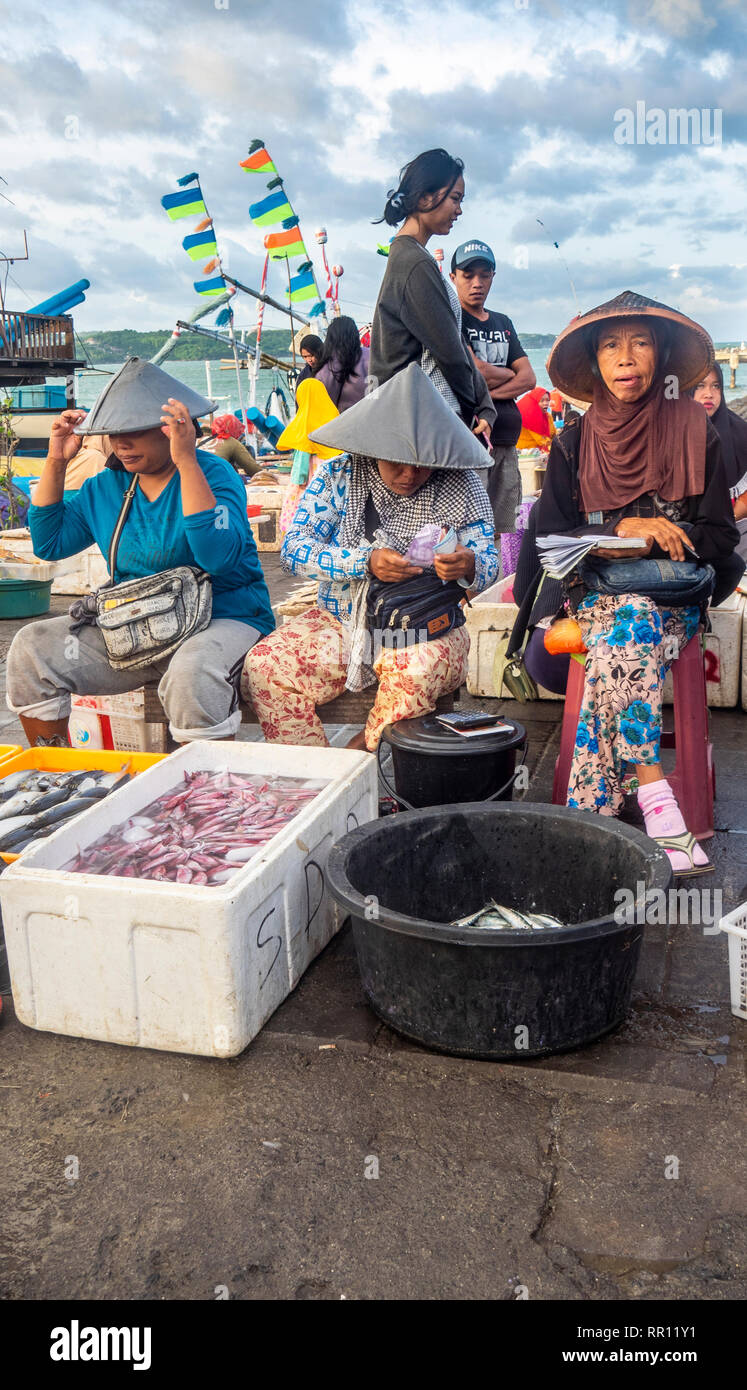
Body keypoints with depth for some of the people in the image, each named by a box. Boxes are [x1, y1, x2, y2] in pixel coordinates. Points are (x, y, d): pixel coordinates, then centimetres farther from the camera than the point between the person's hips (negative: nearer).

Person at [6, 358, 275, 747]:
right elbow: (48, 544, 14)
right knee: (31, 648, -7)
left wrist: (187, 463, -28)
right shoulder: (105, 487, 10)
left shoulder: (213, 474, -9)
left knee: (191, 672, -39)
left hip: (222, 619, -6)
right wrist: (55, 463, 7)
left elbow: (218, 557, -27)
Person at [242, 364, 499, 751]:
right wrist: (366, 562, -24)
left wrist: (468, 567, -25)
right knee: (263, 667, -22)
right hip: (340, 623, 2)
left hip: (425, 628, -1)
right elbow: (294, 548, -8)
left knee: (415, 670, -37)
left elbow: (489, 565, 2)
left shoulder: (461, 489, 0)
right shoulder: (339, 476, 0)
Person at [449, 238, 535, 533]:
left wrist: (487, 392, -5)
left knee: (504, 535, 4)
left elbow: (529, 378, 12)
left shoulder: (503, 322, 22)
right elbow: (476, 372, -11)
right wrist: (509, 373, 8)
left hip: (506, 442, 7)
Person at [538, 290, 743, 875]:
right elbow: (552, 538, 3)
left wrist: (655, 538, -12)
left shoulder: (696, 434, 4)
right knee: (628, 633, -33)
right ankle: (657, 806, -35)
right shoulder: (573, 444, 7)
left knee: (623, 633, -33)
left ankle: (595, 808, -34)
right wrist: (622, 530, -12)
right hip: (598, 588, 1)